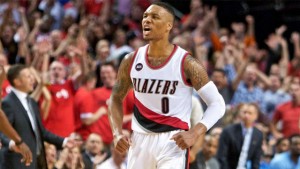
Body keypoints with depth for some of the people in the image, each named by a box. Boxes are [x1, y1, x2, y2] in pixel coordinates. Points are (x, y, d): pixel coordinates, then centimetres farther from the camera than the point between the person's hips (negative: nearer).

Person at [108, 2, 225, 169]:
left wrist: (194, 133, -23)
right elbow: (116, 98, 16)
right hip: (140, 140, 5)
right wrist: (117, 133, -1)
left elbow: (217, 104, -9)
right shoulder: (131, 61, 2)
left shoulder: (186, 63, -11)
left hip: (174, 141, -5)